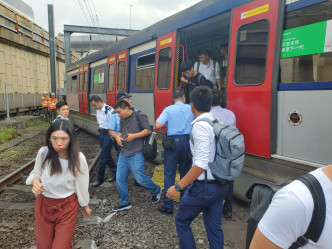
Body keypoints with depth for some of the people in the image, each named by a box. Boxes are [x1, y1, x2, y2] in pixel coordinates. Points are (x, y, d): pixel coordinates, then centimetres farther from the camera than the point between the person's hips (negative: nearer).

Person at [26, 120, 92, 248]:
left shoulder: (78, 158, -20)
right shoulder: (43, 152, -16)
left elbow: (81, 185, -7)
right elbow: (36, 173, 4)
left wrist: (85, 206, 6)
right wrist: (35, 181, -19)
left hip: (67, 207, -2)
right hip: (43, 204, 3)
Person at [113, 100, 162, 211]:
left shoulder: (140, 116, -10)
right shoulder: (122, 119, 12)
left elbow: (148, 130, -12)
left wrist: (134, 136, -19)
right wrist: (118, 137, 1)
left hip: (135, 154, -7)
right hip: (123, 154, 7)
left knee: (140, 178, -3)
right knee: (120, 179, 8)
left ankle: (156, 190, 26)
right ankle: (124, 203, 25)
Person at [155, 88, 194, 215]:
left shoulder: (168, 109, -5)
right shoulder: (191, 109, 2)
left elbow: (158, 125, -12)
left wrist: (166, 122, 7)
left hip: (172, 143, -3)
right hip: (187, 142, 3)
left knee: (169, 175, 3)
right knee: (185, 173, 16)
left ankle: (168, 206, 7)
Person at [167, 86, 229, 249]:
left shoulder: (200, 125, -20)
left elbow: (201, 164, -26)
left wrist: (178, 187, -22)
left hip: (204, 187, -8)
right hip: (220, 185, 8)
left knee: (181, 221, 13)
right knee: (214, 227, 18)